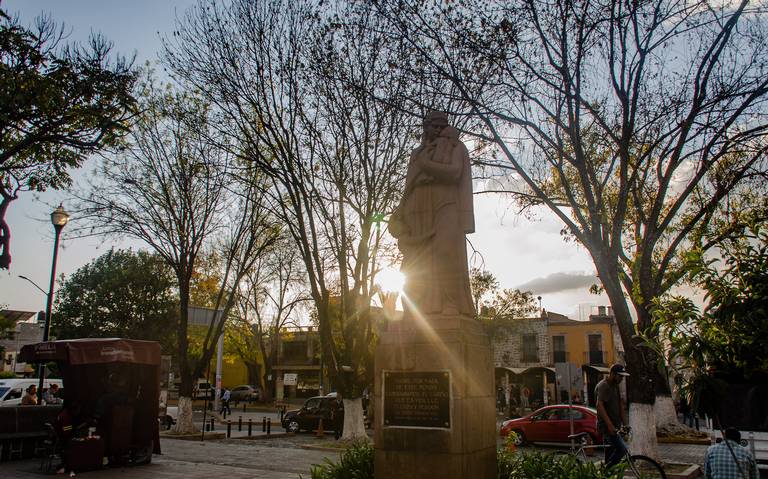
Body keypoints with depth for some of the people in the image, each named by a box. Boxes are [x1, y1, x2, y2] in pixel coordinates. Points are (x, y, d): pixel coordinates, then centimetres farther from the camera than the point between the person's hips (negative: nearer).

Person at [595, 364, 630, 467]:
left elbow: (621, 406, 18)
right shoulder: (603, 386, -14)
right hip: (606, 426, -9)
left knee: (610, 454, 10)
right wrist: (610, 425, -30)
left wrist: (625, 424, 11)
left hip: (614, 426, 9)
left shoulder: (615, 386, 16)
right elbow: (599, 405, -24)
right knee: (622, 449, -17)